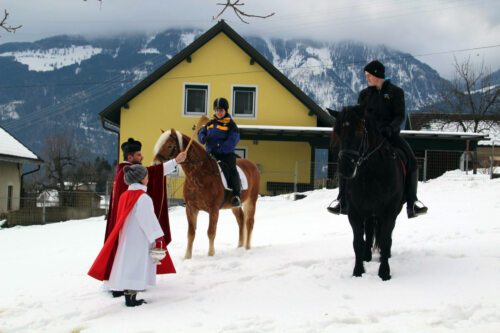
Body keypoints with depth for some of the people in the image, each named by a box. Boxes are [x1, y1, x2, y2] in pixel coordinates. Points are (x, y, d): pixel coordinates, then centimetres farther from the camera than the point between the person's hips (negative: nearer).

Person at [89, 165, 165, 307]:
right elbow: (149, 220, -17)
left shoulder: (125, 196, 8)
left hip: (126, 238, 8)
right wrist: (156, 238, -12)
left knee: (128, 266, 11)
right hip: (139, 240, -8)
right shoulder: (143, 198, -15)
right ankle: (131, 298, -4)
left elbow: (122, 220, 12)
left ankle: (129, 296, 14)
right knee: (136, 267, -4)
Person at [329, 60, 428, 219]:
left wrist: (390, 128, -24)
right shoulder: (365, 94, 10)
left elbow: (400, 116, -4)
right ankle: (342, 201, -5)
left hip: (390, 134, -2)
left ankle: (412, 202, -16)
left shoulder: (395, 92, 2)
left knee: (410, 160, -25)